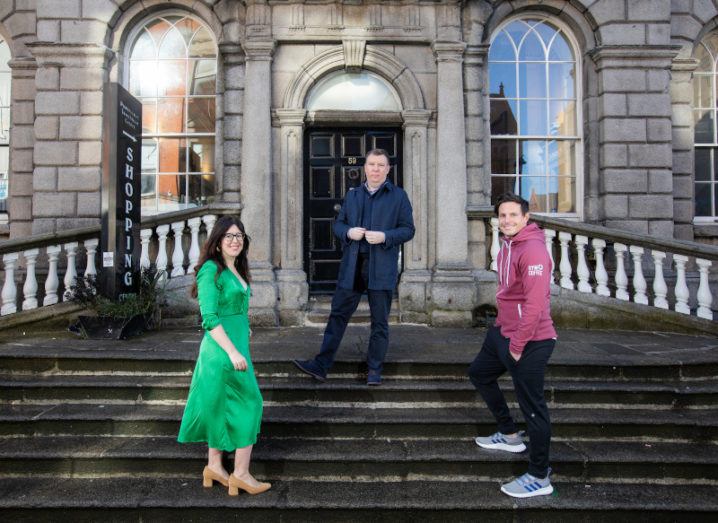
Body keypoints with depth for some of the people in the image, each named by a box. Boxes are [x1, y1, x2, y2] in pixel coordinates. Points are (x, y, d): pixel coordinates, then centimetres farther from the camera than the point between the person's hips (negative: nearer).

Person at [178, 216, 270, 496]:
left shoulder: (236, 270, 12)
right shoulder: (211, 270, -15)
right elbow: (209, 318, -20)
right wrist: (233, 352, -23)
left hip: (235, 346, 9)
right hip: (224, 348, -9)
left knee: (222, 408, 16)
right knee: (248, 405, 0)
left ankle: (214, 467, 31)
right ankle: (241, 474, 13)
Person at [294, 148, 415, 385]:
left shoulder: (398, 196, 4)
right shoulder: (352, 194, 14)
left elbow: (408, 229, 0)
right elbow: (338, 224, 16)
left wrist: (384, 236, -16)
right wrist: (348, 232, -6)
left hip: (382, 267, -3)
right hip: (352, 266, 3)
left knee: (380, 321, 6)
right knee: (338, 314, 4)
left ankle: (374, 370, 19)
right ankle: (321, 365, 11)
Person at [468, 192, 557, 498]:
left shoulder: (533, 250, -21)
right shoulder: (507, 245, 10)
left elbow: (535, 303, -26)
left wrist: (517, 346, -21)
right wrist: (503, 325, 16)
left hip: (529, 341, -11)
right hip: (503, 331, 11)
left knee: (531, 406, -1)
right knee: (479, 373, 24)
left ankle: (540, 478, 15)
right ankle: (509, 435, 40)